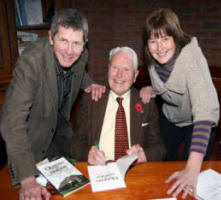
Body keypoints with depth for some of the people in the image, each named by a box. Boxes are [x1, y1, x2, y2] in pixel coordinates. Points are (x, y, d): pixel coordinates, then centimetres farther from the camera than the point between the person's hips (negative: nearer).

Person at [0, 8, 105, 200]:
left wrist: (88, 84, -14)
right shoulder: (31, 61, -37)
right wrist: (27, 180, -50)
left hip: (61, 127, 6)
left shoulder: (81, 55, -18)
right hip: (31, 133, -5)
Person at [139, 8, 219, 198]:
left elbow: (205, 110, -44)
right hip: (169, 120, 5)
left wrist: (192, 170, -52)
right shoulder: (153, 59, -15)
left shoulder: (192, 57, -33)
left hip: (197, 125, -4)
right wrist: (151, 89, -20)